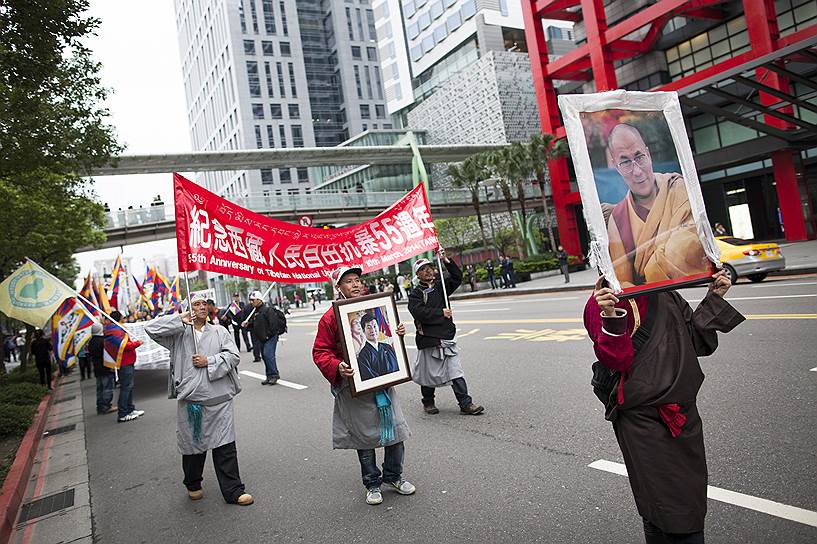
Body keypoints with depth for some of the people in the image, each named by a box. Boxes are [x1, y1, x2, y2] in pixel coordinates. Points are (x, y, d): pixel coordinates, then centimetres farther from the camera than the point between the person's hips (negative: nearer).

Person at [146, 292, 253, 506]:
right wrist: (180, 320, -9)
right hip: (190, 398, 0)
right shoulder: (179, 332, 8)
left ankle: (233, 491, 7)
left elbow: (233, 355, 2)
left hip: (219, 398, 0)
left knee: (225, 445, 0)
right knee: (192, 443, 12)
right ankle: (193, 485, 35)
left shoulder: (220, 332, 12)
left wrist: (209, 362, -10)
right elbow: (151, 328, -3)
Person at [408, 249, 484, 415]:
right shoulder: (415, 294, -1)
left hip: (447, 338, 3)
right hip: (428, 340, -3)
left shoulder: (441, 286, 13)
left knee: (456, 372, 0)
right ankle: (428, 403, 26)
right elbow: (419, 312, -17)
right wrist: (441, 312, -13)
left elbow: (457, 277, 4)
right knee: (429, 374, 7)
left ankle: (466, 404, 2)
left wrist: (446, 260, -6)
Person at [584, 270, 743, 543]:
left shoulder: (666, 295, 10)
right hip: (643, 419, -6)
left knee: (692, 499, 16)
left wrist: (714, 297, 4)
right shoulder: (601, 303, -9)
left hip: (682, 412, 6)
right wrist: (611, 318, -34)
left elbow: (698, 342, 12)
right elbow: (616, 360, -19)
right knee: (663, 507, 1)